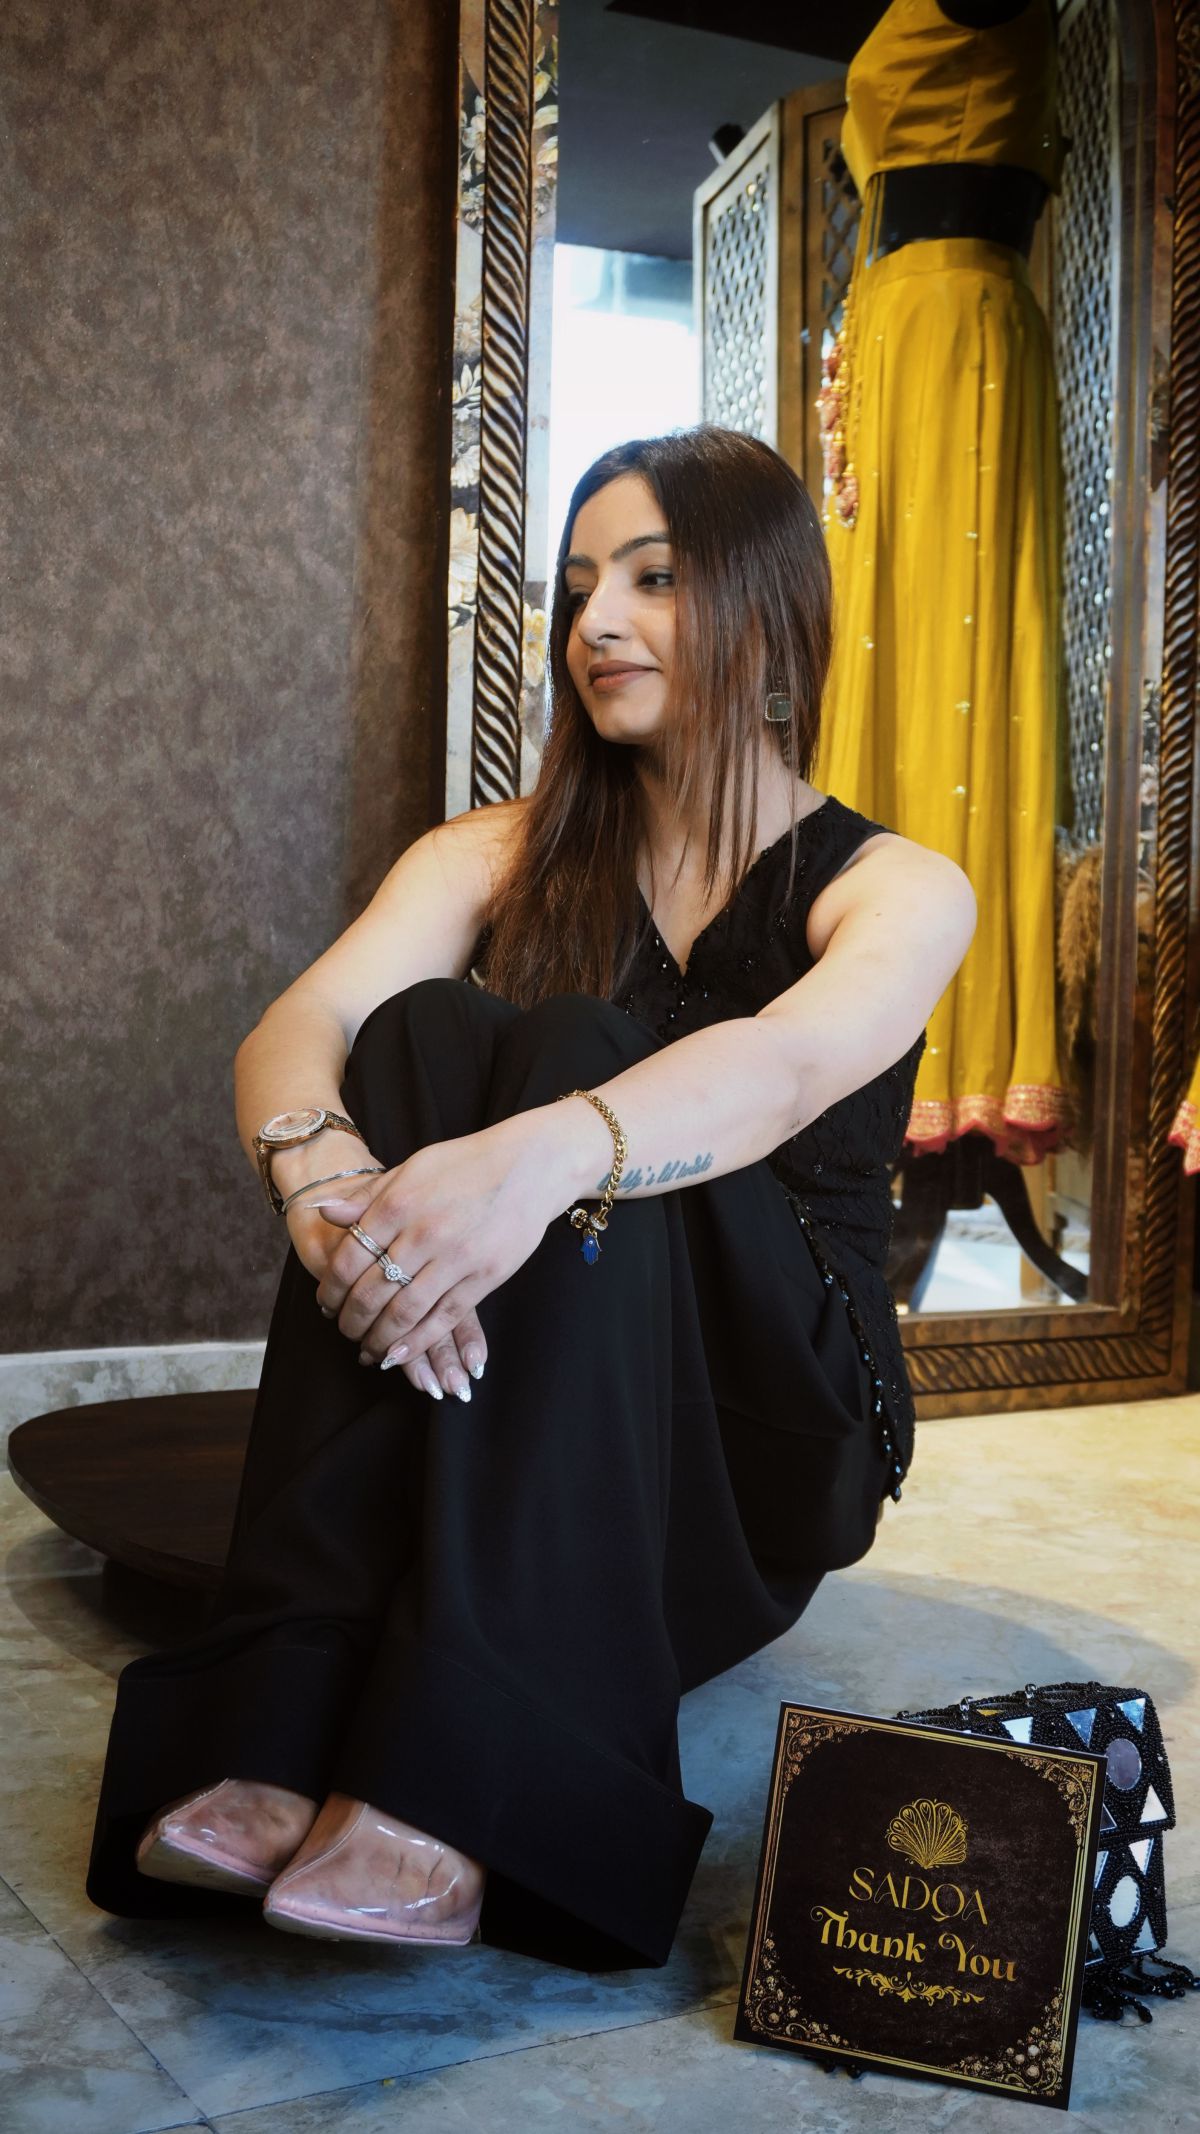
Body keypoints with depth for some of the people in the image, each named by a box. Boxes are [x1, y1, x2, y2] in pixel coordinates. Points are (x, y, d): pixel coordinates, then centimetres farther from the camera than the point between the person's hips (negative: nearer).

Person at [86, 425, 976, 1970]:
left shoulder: (894, 889, 1)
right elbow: (295, 1028, -10)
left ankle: (451, 1785, -41)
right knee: (423, 1035, -24)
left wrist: (544, 1155, -45)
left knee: (575, 1062, -28)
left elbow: (790, 1067, -24)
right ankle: (279, 1742, -35)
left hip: (761, 1444, -2)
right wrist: (321, 1171, -35)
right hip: (493, 1428, 3)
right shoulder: (498, 858, 10)